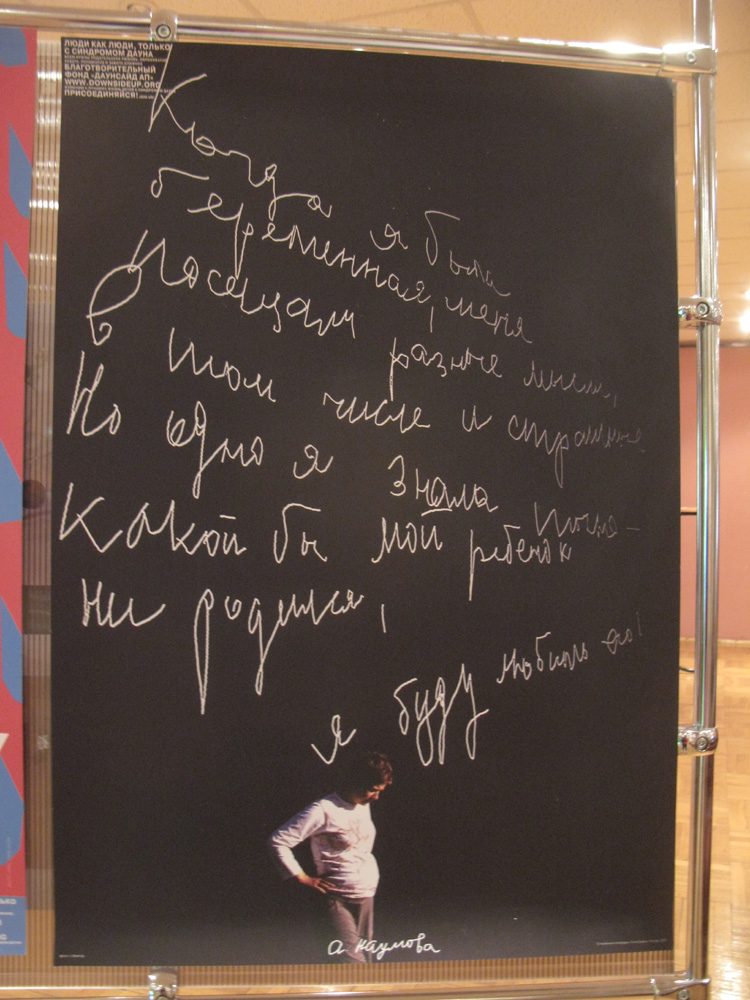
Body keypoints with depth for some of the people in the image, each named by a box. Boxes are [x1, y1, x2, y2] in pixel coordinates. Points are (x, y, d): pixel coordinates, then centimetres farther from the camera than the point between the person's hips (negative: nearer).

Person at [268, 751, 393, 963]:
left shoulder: (364, 805, 9)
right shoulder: (323, 811, -16)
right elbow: (277, 841, -17)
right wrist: (304, 878, -12)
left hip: (367, 894, 7)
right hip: (339, 898, -7)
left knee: (365, 956, 7)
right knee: (353, 960, -14)